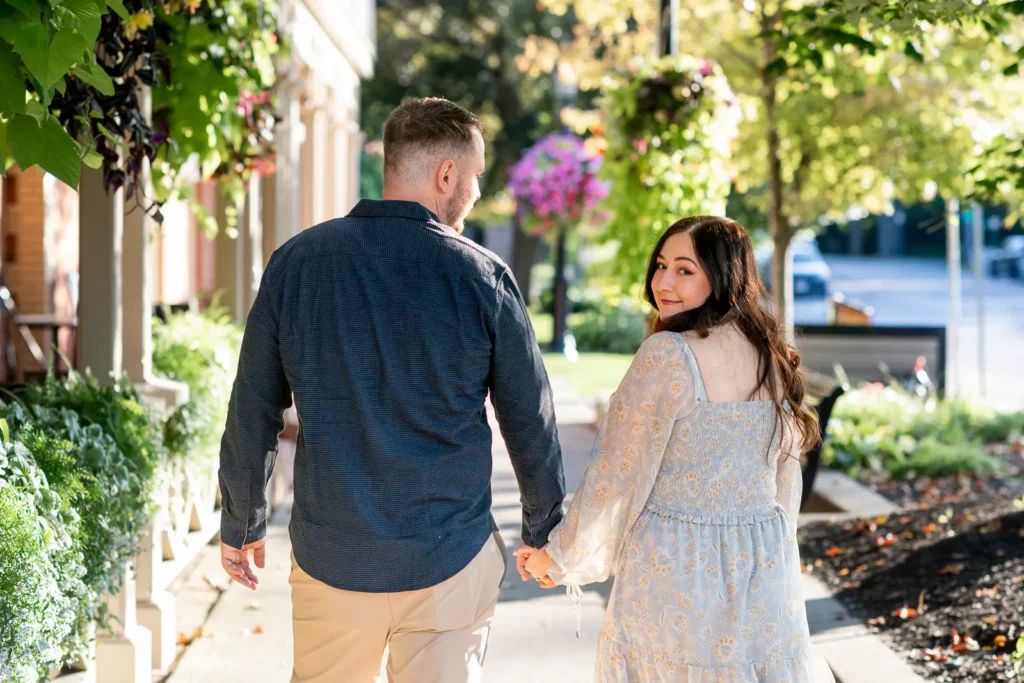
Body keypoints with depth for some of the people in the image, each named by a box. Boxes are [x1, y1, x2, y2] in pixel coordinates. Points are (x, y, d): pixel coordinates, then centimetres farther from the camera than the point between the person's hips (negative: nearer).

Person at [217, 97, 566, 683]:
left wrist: (242, 524, 16)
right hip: (448, 560, -2)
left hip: (329, 560, 2)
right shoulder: (482, 277, -7)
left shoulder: (297, 262, -2)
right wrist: (543, 531, 16)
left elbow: (252, 415, 3)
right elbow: (531, 423, 0)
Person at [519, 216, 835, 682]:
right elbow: (786, 487, 12)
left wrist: (559, 556, 1)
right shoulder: (773, 357, 4)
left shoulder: (667, 355, -16)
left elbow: (614, 476, -12)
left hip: (675, 571, -6)